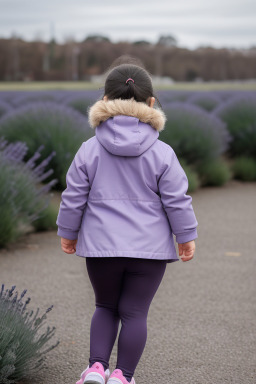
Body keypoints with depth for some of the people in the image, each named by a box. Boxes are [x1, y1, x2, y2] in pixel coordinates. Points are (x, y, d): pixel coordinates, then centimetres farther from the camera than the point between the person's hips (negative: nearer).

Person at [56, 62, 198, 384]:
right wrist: (186, 236, 8)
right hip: (148, 248, -1)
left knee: (106, 307, 19)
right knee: (134, 312, 7)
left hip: (101, 247, 1)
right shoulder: (162, 154, -6)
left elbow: (73, 197, 0)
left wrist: (68, 232, 13)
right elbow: (177, 200, -4)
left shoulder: (89, 150, -4)